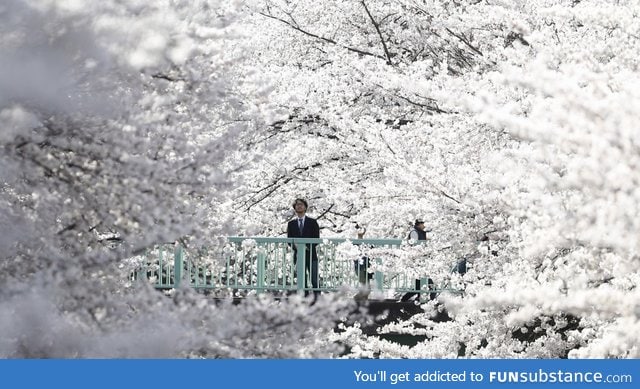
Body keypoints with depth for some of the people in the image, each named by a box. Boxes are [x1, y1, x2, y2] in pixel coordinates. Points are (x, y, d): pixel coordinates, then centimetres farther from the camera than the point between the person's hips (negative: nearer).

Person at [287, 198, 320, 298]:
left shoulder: (312, 222, 8)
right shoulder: (291, 224, 14)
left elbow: (317, 238, 2)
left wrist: (308, 247, -13)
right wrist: (296, 247, -11)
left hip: (311, 255, -2)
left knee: (315, 280, -9)